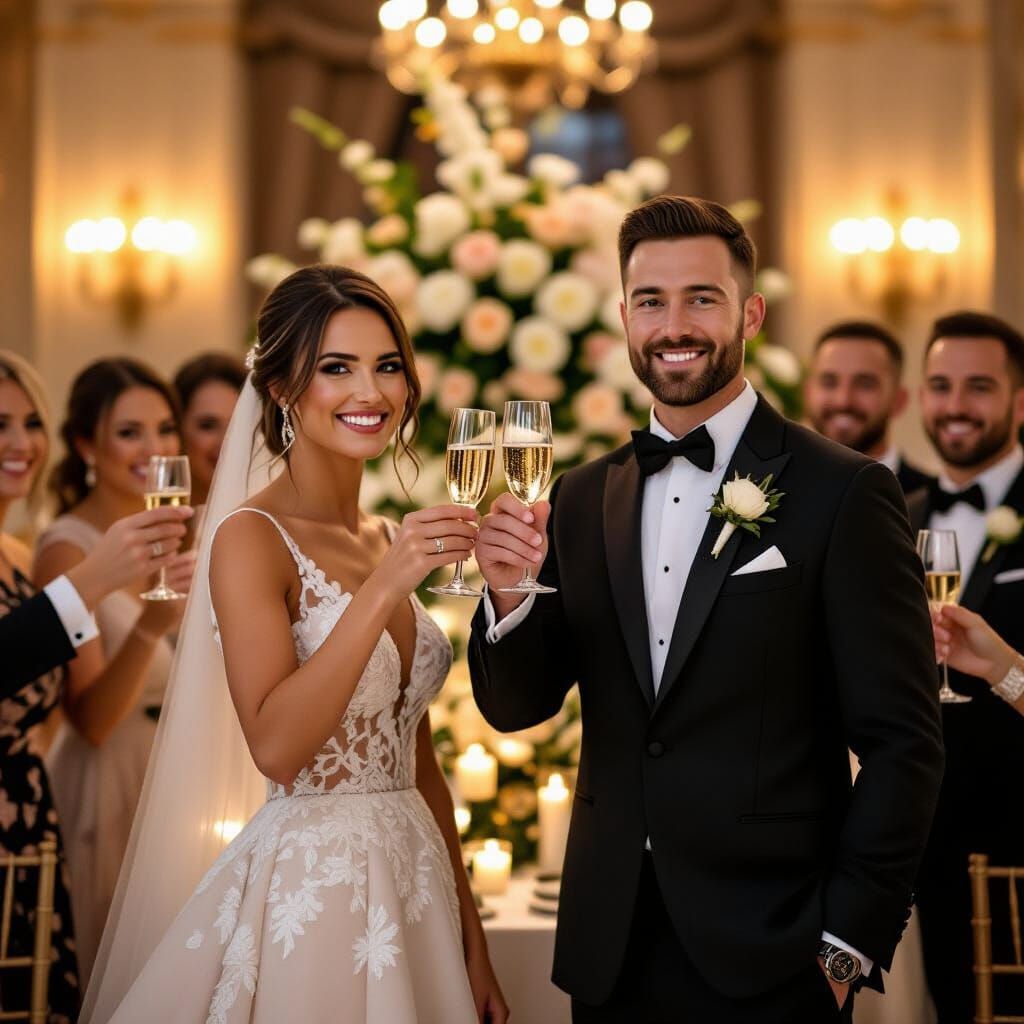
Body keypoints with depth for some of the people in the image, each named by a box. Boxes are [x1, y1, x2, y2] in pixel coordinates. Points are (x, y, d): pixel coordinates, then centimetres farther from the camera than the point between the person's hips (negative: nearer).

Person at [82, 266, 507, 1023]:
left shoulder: (391, 542, 10)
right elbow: (276, 746, -22)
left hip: (415, 882, 7)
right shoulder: (251, 536, -11)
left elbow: (418, 762, 13)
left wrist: (471, 944, 13)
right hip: (305, 891, -7)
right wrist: (383, 590, -26)